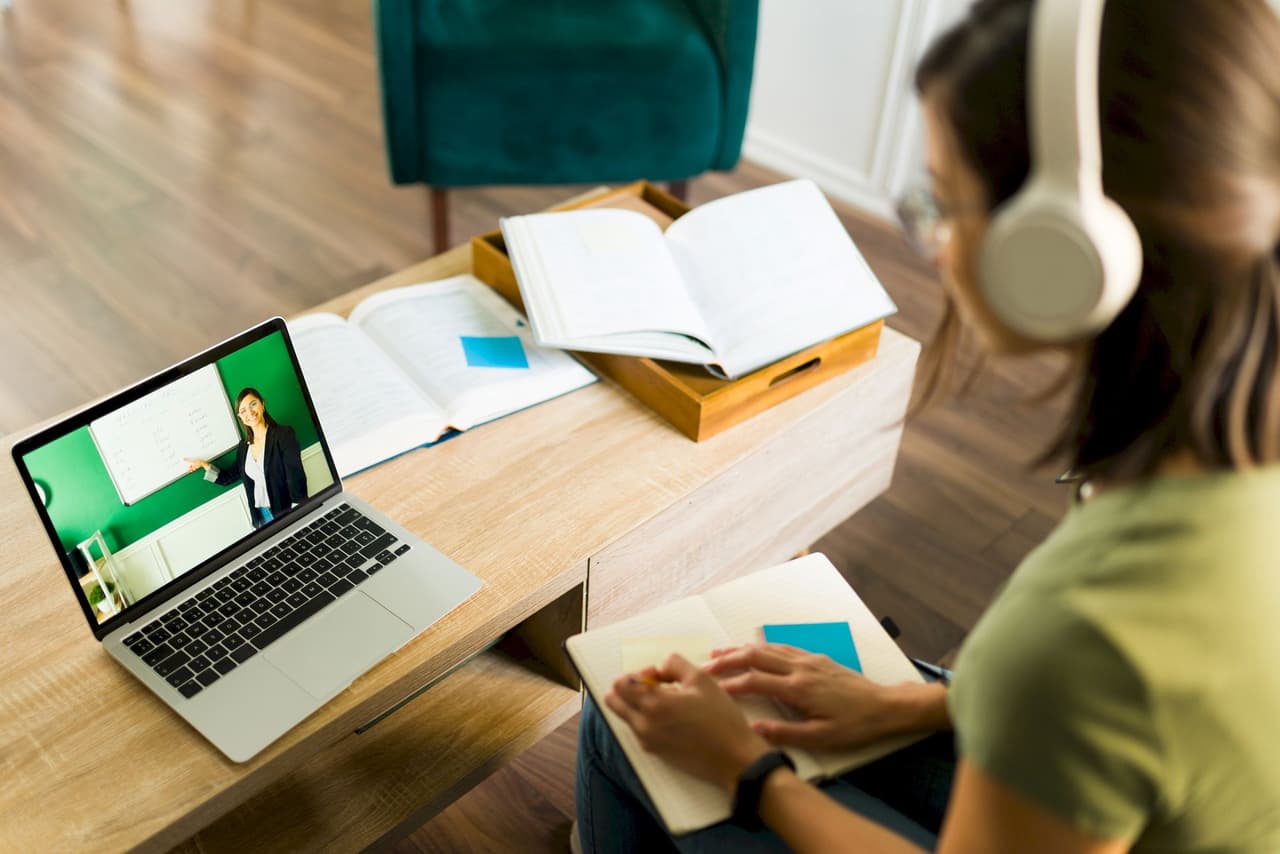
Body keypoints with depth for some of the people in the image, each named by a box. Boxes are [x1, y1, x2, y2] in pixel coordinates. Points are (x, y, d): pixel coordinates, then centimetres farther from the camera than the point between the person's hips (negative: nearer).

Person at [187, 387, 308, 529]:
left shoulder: (284, 434, -6)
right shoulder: (243, 448, 12)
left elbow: (297, 479, -14)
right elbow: (229, 477, 26)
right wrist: (204, 464, 17)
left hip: (286, 513, -5)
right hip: (261, 516, 5)